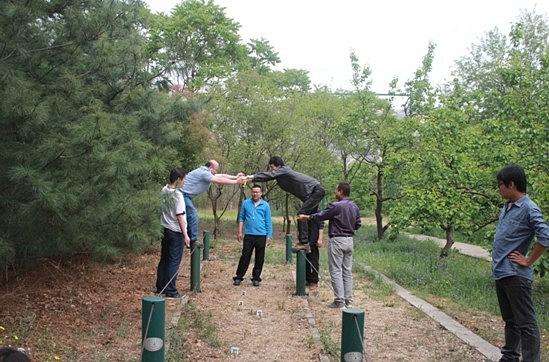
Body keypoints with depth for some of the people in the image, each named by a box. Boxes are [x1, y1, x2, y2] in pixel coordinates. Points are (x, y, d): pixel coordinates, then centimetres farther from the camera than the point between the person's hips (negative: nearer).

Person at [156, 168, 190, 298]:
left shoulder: (164, 190, 3)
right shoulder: (177, 195, -18)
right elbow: (180, 216, -18)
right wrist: (185, 235, -15)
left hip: (166, 230, 8)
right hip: (176, 232, -8)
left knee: (164, 260, 15)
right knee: (174, 262, -1)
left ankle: (160, 287, 22)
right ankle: (170, 291, 2)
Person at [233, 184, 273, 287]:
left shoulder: (265, 205, 6)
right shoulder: (246, 203, 6)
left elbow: (268, 222, 7)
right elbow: (241, 218, 9)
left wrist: (269, 236, 2)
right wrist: (239, 232, 3)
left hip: (261, 235, 1)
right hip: (249, 235, -1)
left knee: (259, 258, 6)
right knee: (245, 257, -1)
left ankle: (256, 278, 17)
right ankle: (238, 277, 7)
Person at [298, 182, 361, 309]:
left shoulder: (336, 206, -16)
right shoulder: (355, 207, 6)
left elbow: (321, 216, -5)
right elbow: (358, 224, 13)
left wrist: (306, 217, 9)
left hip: (337, 240, -7)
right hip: (349, 240, 7)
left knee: (336, 271, -2)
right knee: (347, 271, 12)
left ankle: (339, 301, -2)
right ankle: (348, 300, 16)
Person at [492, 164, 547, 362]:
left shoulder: (528, 209, -15)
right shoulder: (506, 207, 13)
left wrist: (528, 261, -17)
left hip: (515, 275, -9)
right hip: (500, 272, 9)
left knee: (525, 322, -3)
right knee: (510, 320, 19)